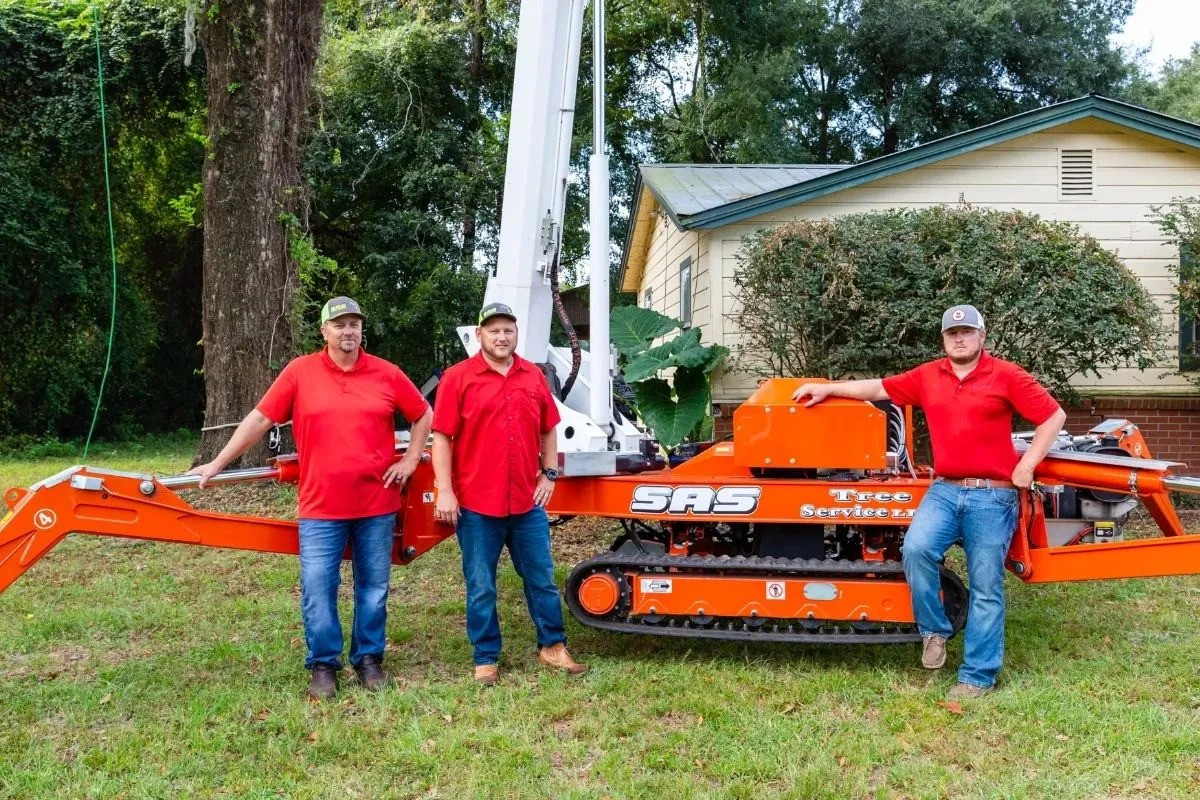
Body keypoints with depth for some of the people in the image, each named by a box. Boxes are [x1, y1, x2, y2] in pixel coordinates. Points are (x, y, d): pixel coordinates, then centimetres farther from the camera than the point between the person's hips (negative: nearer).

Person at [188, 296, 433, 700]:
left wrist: (409, 462, 4)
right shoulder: (300, 371, -2)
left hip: (377, 503, 1)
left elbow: (424, 416, 12)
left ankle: (369, 658, 24)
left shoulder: (386, 374, 1)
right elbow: (259, 419, 0)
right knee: (317, 588, -2)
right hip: (321, 505, -1)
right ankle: (323, 664, 13)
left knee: (373, 587, 9)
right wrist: (217, 464, 0)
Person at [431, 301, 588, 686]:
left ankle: (553, 647, 26)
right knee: (481, 588, 6)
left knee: (541, 579, 13)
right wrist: (444, 491, -12)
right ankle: (486, 659, 18)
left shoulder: (533, 376, 7)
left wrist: (549, 473, 7)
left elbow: (548, 430, 17)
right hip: (477, 504, -3)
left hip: (527, 502, 4)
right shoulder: (458, 378, -5)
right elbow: (442, 438, -7)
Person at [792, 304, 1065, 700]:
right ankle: (934, 630, 0)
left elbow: (1054, 416, 0)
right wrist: (826, 388, 14)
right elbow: (879, 388, 17)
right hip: (945, 489, 3)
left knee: (985, 588, 0)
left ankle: (977, 676, 8)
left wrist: (1027, 464, -5)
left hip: (991, 495, -3)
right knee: (916, 548, -23)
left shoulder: (1006, 376, -2)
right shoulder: (927, 376, 10)